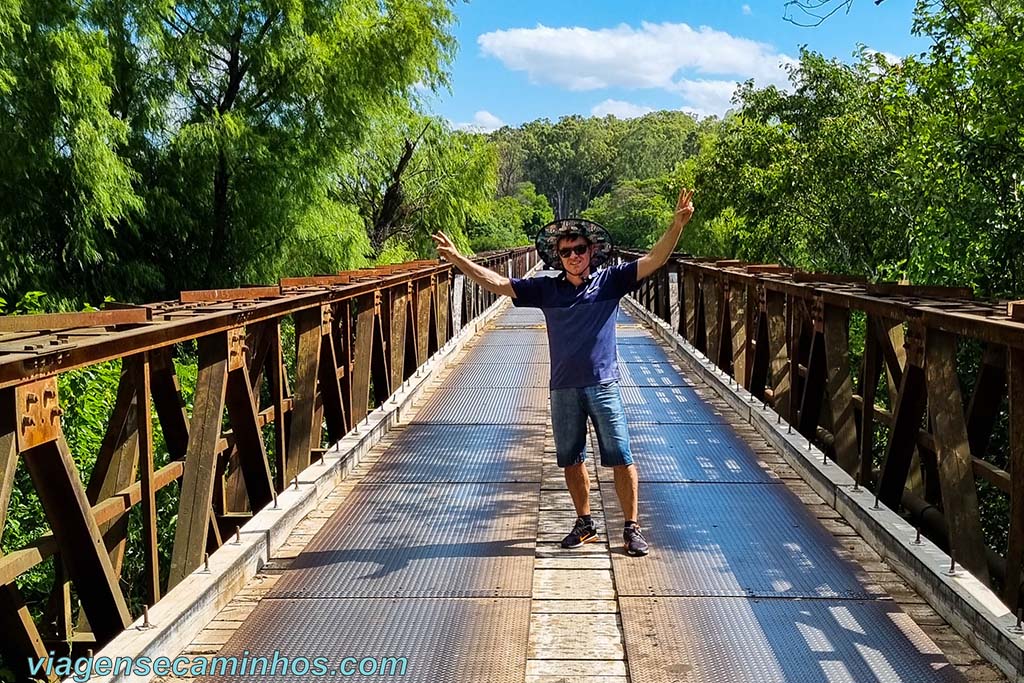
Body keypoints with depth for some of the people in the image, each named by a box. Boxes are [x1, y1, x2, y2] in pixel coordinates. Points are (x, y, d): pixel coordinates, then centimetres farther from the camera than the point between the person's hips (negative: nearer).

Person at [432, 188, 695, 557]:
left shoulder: (610, 281, -1)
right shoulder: (546, 289, 4)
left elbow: (654, 259, -10)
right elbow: (496, 283, 3)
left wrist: (678, 223, -23)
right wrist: (456, 257, -3)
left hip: (604, 385, -2)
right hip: (563, 388, 3)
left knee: (621, 459, 0)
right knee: (571, 460, 12)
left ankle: (632, 527, 14)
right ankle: (585, 523, 30)